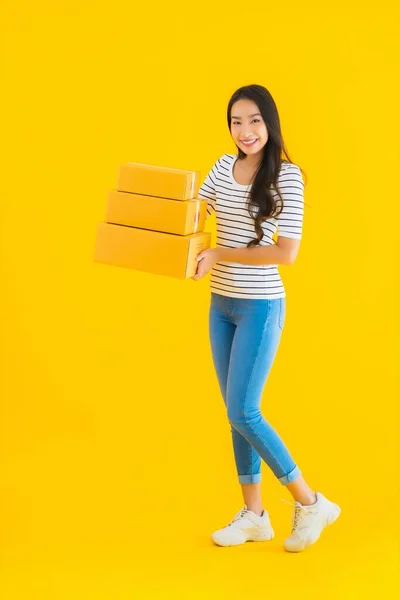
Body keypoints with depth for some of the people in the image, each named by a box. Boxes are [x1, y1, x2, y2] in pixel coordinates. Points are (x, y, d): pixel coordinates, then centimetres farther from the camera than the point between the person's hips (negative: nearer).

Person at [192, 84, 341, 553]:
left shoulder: (287, 176, -13)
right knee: (236, 412, 11)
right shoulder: (224, 166, 4)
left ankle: (311, 503, 9)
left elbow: (287, 252, -18)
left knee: (243, 413, -6)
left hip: (260, 307, -6)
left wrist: (218, 255, -19)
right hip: (220, 305, 7)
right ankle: (254, 515, 23)